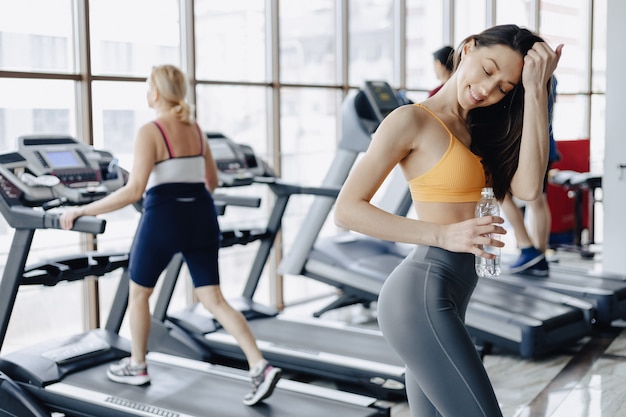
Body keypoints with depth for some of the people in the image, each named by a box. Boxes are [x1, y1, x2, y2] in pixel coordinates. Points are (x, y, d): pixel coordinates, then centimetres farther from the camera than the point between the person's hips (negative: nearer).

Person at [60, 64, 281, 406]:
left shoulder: (149, 131, -11)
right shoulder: (196, 130, 11)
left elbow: (134, 190, -18)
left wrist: (83, 210, -13)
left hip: (164, 220, -6)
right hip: (201, 218, 6)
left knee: (138, 292, 18)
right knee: (214, 299, 6)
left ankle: (136, 366, 32)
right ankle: (260, 367, -7)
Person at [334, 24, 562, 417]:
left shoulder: (476, 129, 16)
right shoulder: (412, 120, -7)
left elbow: (527, 187, -2)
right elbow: (347, 209, -12)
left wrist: (536, 90, -5)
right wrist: (445, 234, -20)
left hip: (442, 296, 9)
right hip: (422, 294, -9)